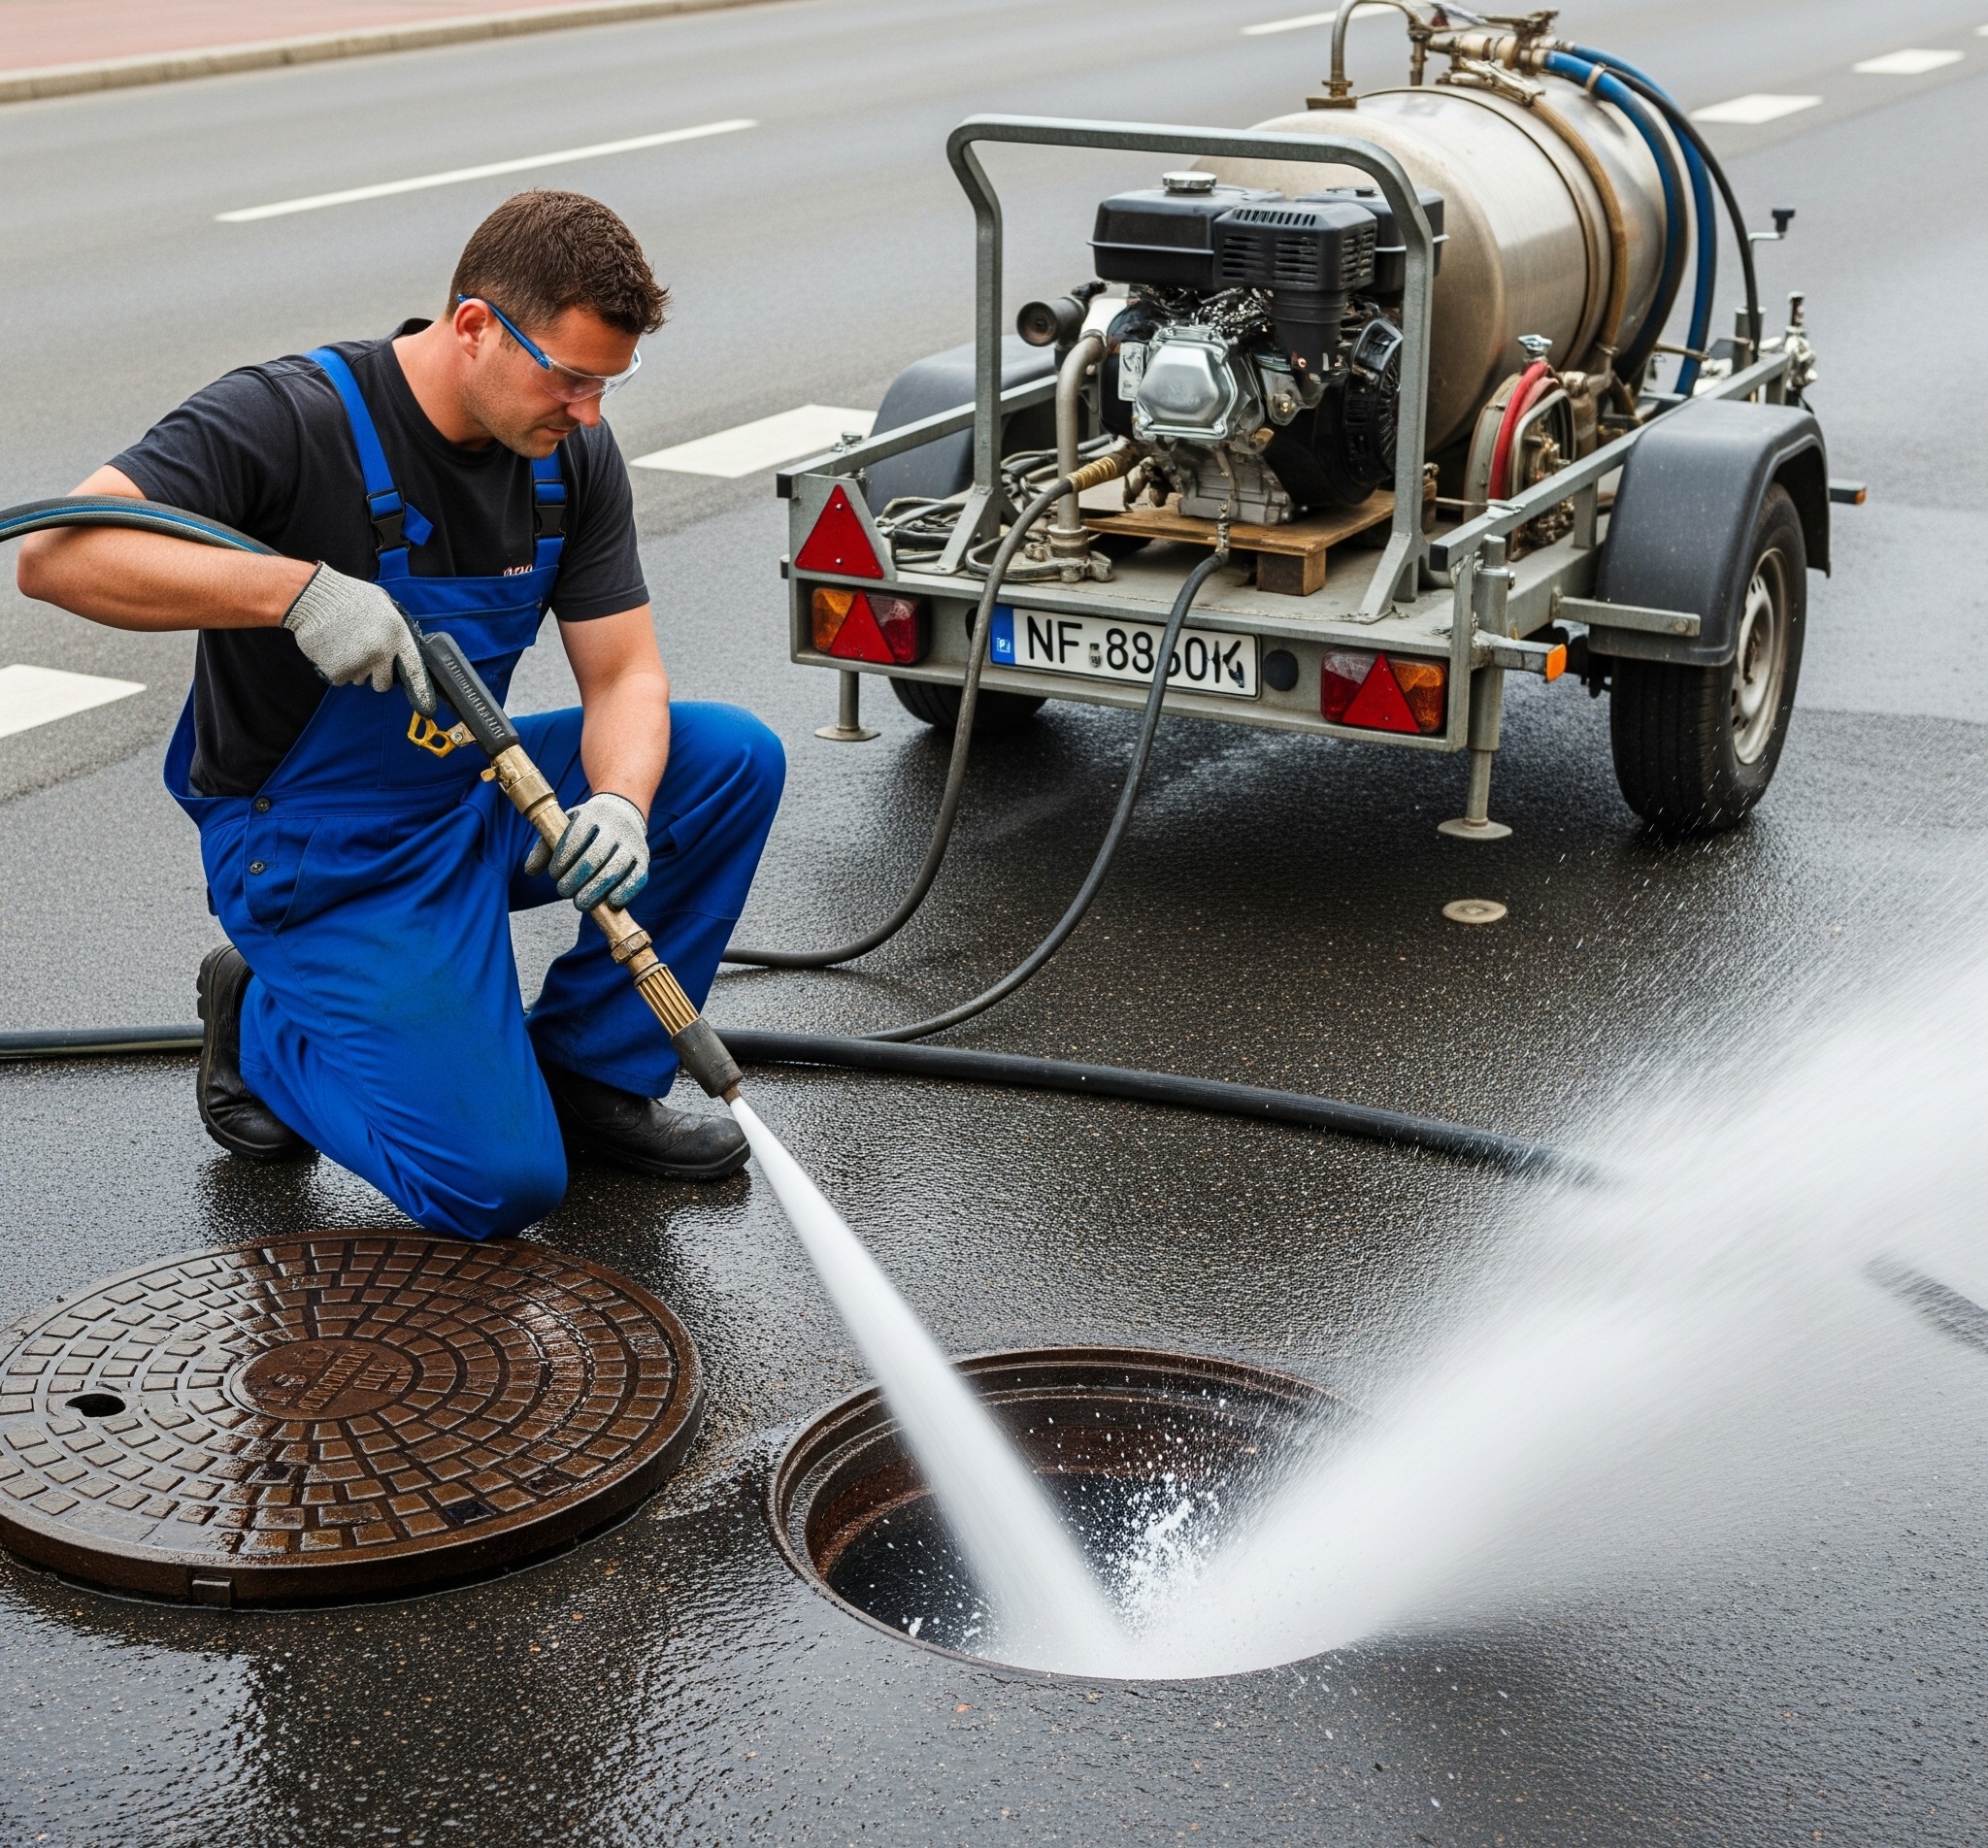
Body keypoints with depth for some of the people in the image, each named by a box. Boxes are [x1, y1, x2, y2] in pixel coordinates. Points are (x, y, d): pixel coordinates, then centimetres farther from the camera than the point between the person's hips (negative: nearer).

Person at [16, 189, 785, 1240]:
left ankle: (589, 1071, 3)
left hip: (473, 796, 7)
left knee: (737, 757, -11)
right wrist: (297, 589, -44)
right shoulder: (288, 421, -24)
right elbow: (56, 554, -34)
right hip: (313, 853, -7)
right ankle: (267, 1029, 11)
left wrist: (619, 806, -28)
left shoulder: (572, 454, -4)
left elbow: (623, 674, -5)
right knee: (497, 1184, -17)